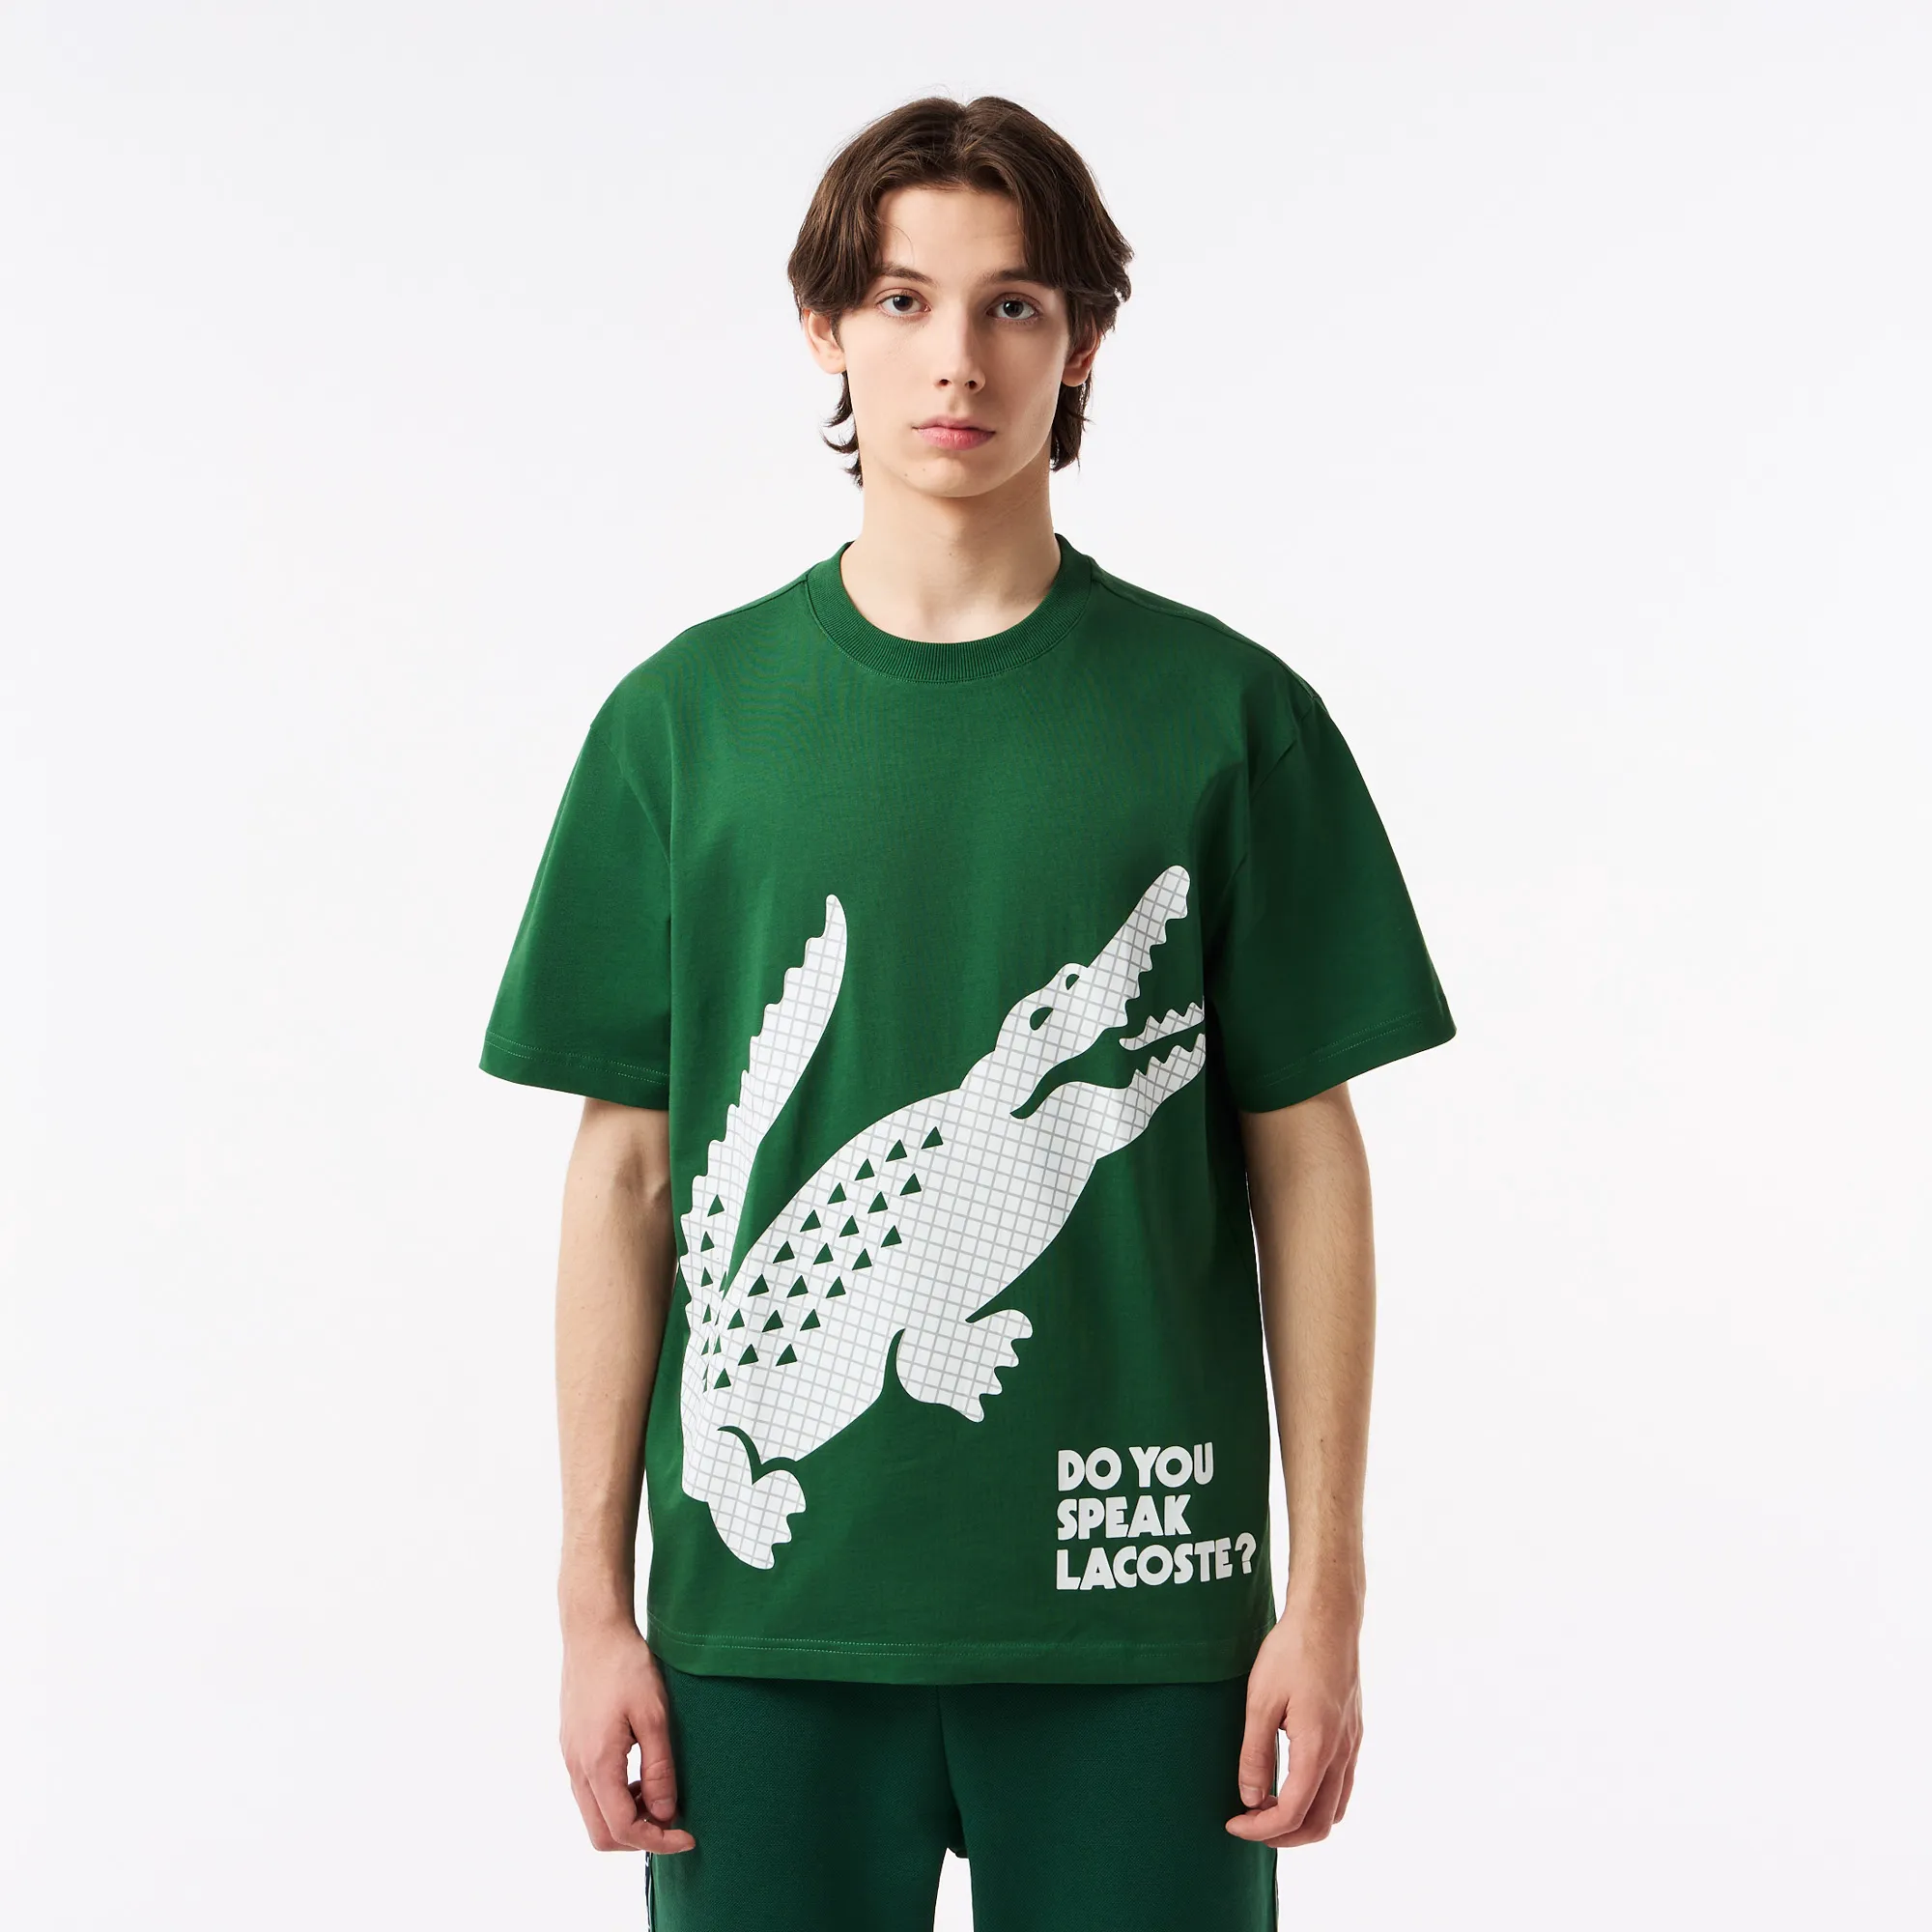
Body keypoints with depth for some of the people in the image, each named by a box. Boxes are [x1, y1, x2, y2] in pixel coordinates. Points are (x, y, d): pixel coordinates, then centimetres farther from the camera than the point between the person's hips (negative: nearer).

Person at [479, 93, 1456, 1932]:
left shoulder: (1228, 715, 2)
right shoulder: (685, 718, 4)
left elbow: (1305, 1160, 3)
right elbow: (626, 1174, 5)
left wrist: (1326, 1593, -1)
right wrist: (595, 1604, 3)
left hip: (1132, 1609, 0)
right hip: (768, 1603, 1)